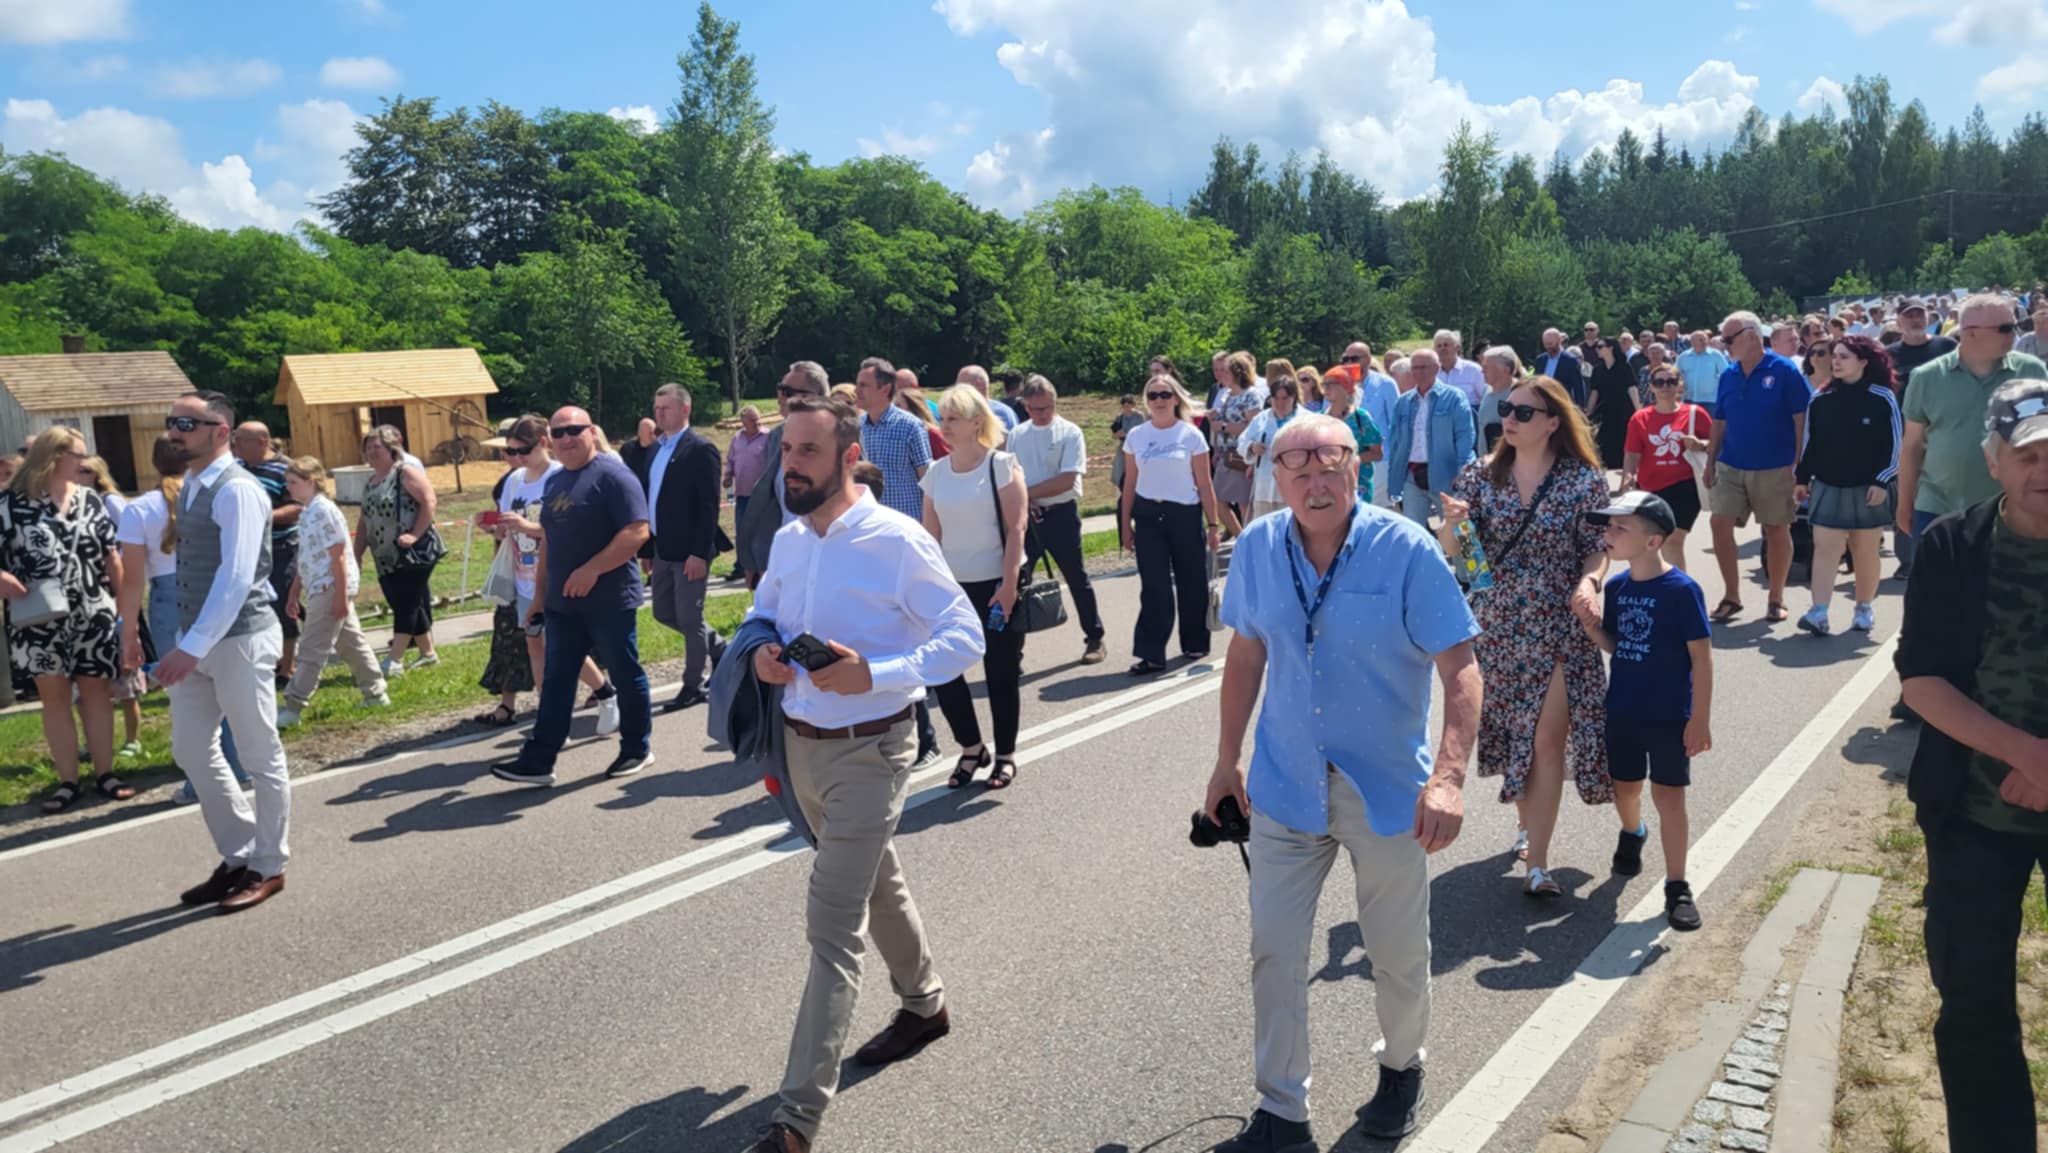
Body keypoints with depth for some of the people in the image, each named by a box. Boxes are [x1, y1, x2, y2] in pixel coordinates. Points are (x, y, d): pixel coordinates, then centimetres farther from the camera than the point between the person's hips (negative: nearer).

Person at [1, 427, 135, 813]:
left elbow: (111, 556, 8)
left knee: (97, 693, 7)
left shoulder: (89, 500, 6)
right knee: (55, 698, 6)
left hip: (94, 617, 2)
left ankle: (104, 774, 15)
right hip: (41, 621, -2)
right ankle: (67, 781, 13)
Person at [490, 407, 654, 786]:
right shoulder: (554, 482, 14)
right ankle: (538, 759, 9)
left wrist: (591, 570, -24)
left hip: (610, 601, -8)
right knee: (556, 681, 7)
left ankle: (636, 750, 19)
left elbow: (636, 532, -21)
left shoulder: (612, 475, -11)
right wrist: (540, 592, 18)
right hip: (562, 602, 8)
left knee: (625, 676, 5)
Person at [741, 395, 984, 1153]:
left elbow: (964, 637, -17)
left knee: (833, 924, -7)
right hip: (801, 743, 7)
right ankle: (924, 1004, 48)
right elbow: (763, 611, 20)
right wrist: (762, 652, -4)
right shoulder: (787, 540, 2)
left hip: (867, 750, -7)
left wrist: (873, 674, -29)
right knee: (875, 882, 25)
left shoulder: (897, 541, -18)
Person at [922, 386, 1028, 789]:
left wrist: (1008, 585, -17)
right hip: (952, 586, 4)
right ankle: (971, 748, 21)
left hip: (997, 585, -4)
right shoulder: (936, 473, 6)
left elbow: (1015, 529, -11)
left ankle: (1005, 755, 21)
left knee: (1001, 672, 5)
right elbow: (931, 537, 8)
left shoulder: (1001, 465, -6)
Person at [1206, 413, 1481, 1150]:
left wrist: (1449, 775, -29)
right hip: (1285, 784, 3)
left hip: (1386, 787, -2)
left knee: (1398, 952, 14)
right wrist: (1228, 758, 10)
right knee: (1273, 949, 5)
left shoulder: (1405, 551, -16)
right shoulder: (1257, 548, -5)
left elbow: (1460, 669, -16)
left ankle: (1402, 1068, 44)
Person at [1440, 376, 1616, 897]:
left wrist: (1589, 581, -24)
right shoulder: (1481, 474, 0)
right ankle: (1529, 825, 38)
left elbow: (1600, 547, -3)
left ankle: (1537, 862, 0)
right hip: (1500, 624, 3)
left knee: (1547, 740, -5)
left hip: (1560, 626, -3)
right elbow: (1451, 550, -3)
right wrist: (1451, 524, -26)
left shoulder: (1584, 479, -7)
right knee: (1511, 730, 15)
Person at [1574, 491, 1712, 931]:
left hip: (1669, 715, -5)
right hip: (1622, 710, 5)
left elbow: (1701, 655, -14)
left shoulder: (1682, 590, -17)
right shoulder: (1616, 587, 0)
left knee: (1668, 794, 0)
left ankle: (1677, 887, 11)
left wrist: (1700, 719, -15)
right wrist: (1592, 627, -12)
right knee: (1625, 786, 20)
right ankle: (1633, 834, 51)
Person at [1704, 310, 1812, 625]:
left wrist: (1800, 465, -10)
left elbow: (1801, 420, -7)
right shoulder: (1728, 375, 7)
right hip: (1731, 466, 4)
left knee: (1777, 530, 6)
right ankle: (1731, 596, 10)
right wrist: (1710, 463, 9)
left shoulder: (1784, 371, -8)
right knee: (1719, 522, -4)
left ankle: (1776, 599, 19)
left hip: (1774, 467, -4)